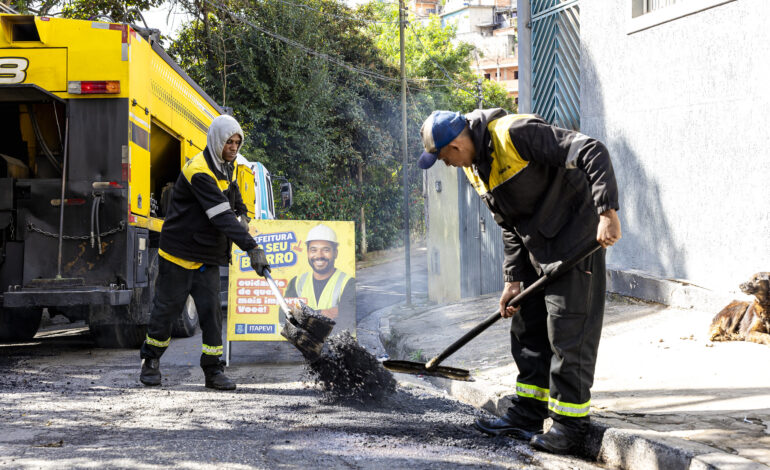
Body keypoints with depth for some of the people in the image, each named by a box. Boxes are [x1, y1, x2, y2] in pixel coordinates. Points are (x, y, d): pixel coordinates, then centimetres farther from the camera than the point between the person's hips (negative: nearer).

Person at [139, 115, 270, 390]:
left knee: (211, 309, -1)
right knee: (167, 307, 5)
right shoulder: (198, 171, -23)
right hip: (180, 252, -7)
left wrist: (242, 214, 7)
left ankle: (213, 370, 4)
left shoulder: (227, 168, 6)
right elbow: (222, 215, -32)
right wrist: (251, 248, -37)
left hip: (209, 256, 7)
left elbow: (234, 194, 29)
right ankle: (151, 361, 23)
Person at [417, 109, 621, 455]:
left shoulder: (515, 133, -24)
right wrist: (514, 280, 9)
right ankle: (528, 413, 23)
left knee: (568, 334, -6)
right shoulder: (473, 165, 6)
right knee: (526, 329, 13)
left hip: (574, 241, -9)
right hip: (536, 249, 9)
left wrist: (607, 212, -34)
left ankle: (569, 424, 2)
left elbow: (593, 153, -28)